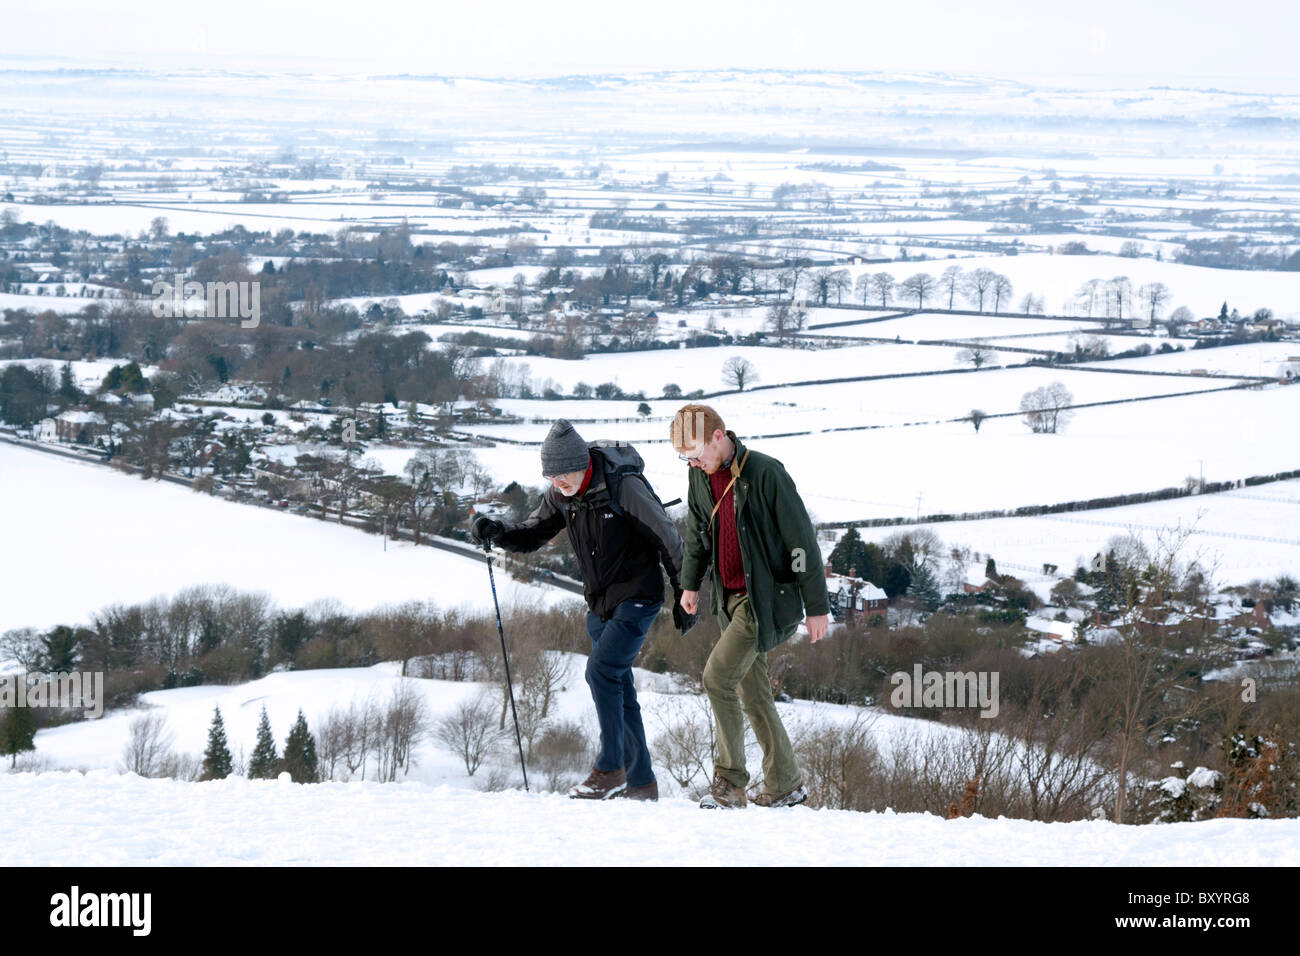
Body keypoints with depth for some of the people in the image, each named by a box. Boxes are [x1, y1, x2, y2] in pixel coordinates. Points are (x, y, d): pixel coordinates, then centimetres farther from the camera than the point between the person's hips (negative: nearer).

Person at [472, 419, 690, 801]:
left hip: (637, 597, -7)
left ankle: (610, 769, -14)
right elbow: (533, 534, 12)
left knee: (601, 670, -20)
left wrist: (685, 596, -6)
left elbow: (668, 540, -11)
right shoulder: (561, 495, 0)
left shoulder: (623, 486, -20)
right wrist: (498, 532, -10)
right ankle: (641, 781, 15)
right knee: (618, 687, 8)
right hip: (600, 603, 7)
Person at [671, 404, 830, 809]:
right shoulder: (701, 476, 3)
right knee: (752, 692, 10)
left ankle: (730, 781, -11)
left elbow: (801, 540, -15)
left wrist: (817, 606, -12)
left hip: (767, 598, -8)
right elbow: (697, 532, 23)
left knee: (718, 674, -17)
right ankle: (785, 784, 19)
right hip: (732, 598, 8)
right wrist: (690, 583, 25)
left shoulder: (765, 473, -18)